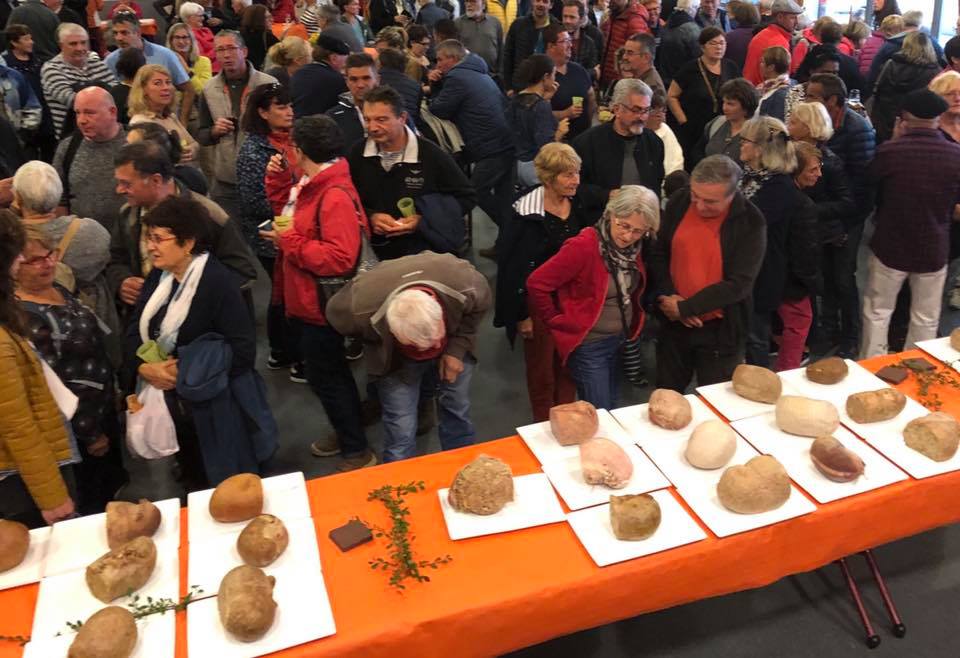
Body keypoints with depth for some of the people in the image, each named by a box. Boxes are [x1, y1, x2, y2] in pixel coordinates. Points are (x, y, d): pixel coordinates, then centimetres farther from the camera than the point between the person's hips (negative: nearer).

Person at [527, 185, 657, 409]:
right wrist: (557, 322, -12)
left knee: (610, 410, 20)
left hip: (620, 340, 7)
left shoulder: (633, 247, -2)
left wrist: (632, 324, 7)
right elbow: (536, 284, -22)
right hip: (589, 345, -7)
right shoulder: (584, 246, -24)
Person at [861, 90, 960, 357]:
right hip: (934, 250, 2)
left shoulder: (889, 150, -17)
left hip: (890, 247, -1)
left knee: (878, 312, 14)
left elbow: (872, 186, 3)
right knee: (926, 319, 16)